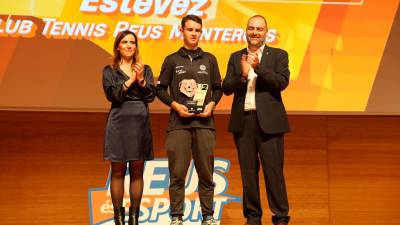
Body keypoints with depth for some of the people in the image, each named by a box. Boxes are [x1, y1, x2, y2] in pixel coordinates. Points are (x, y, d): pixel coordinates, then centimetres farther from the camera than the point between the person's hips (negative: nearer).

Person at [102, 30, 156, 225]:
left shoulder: (145, 69, 11)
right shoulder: (109, 71, 6)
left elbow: (151, 96, 0)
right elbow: (112, 95, -8)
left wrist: (140, 79, -13)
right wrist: (130, 80, -12)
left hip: (140, 123, 2)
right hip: (119, 123, -2)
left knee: (137, 172, 5)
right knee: (118, 172, 1)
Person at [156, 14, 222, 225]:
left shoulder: (209, 59, 11)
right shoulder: (172, 60, 7)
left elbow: (218, 88, 15)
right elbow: (160, 89, 7)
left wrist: (212, 103, -4)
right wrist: (175, 105, -8)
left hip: (204, 122, 1)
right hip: (179, 122, -1)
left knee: (206, 173, 4)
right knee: (177, 173, -1)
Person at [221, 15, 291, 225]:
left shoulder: (278, 55, 5)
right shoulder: (236, 57, 12)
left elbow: (282, 82, -9)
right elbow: (226, 88, 3)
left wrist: (259, 68, -20)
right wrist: (242, 75, -15)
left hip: (269, 121, -3)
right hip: (243, 121, 3)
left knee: (273, 170, -3)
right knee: (248, 171, 7)